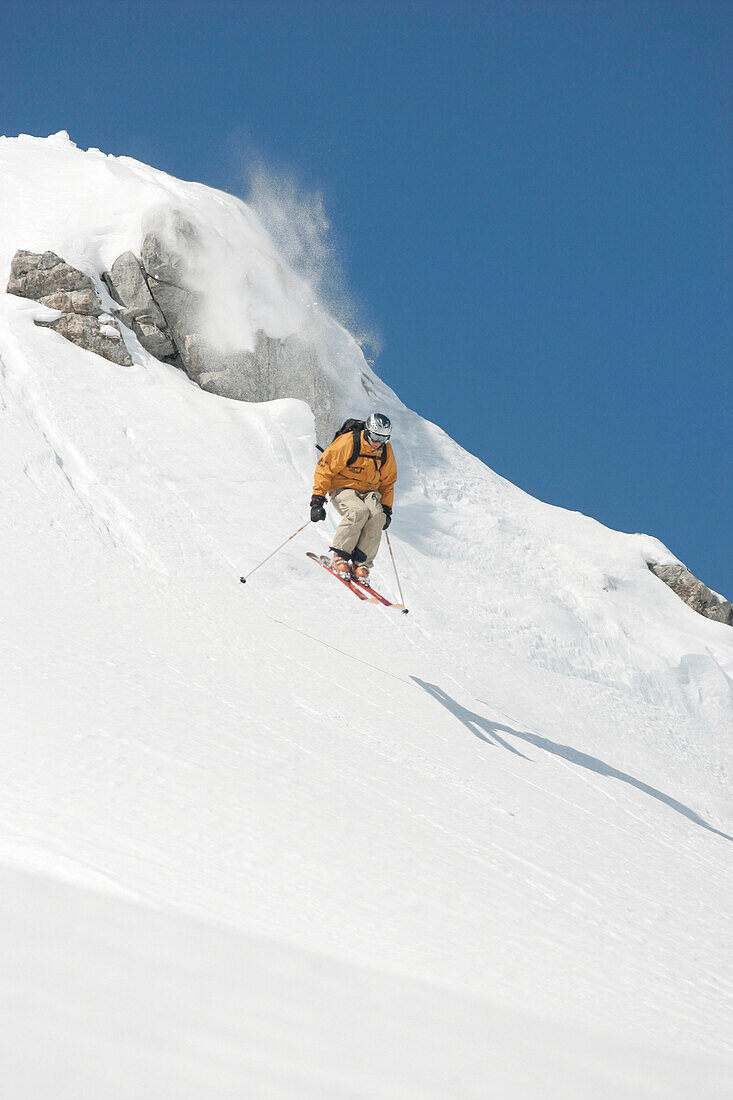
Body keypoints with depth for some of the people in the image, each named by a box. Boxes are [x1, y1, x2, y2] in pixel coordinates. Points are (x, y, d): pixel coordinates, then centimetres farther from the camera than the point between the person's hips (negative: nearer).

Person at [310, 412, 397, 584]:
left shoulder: (386, 452, 3)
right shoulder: (348, 443, -14)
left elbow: (388, 482, 19)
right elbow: (325, 468, -10)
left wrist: (386, 508, 10)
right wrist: (318, 499, -15)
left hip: (369, 492, 4)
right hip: (343, 488, -4)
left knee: (377, 516, -30)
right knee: (359, 512, -36)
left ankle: (361, 563, -22)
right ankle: (339, 557, -22)